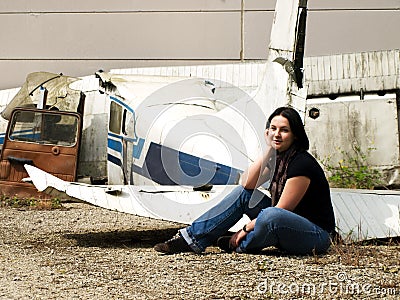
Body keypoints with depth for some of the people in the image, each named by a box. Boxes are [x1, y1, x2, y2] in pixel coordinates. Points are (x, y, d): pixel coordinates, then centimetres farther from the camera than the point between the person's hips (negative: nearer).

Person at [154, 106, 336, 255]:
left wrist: (246, 229, -15)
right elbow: (248, 183, -5)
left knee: (271, 215, -38)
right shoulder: (278, 158, 7)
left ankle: (240, 246, -7)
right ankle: (191, 238, -6)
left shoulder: (301, 163, -19)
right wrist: (268, 149, -10)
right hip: (287, 225, 8)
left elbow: (282, 209, -19)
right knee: (242, 193, -2)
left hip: (318, 235, -8)